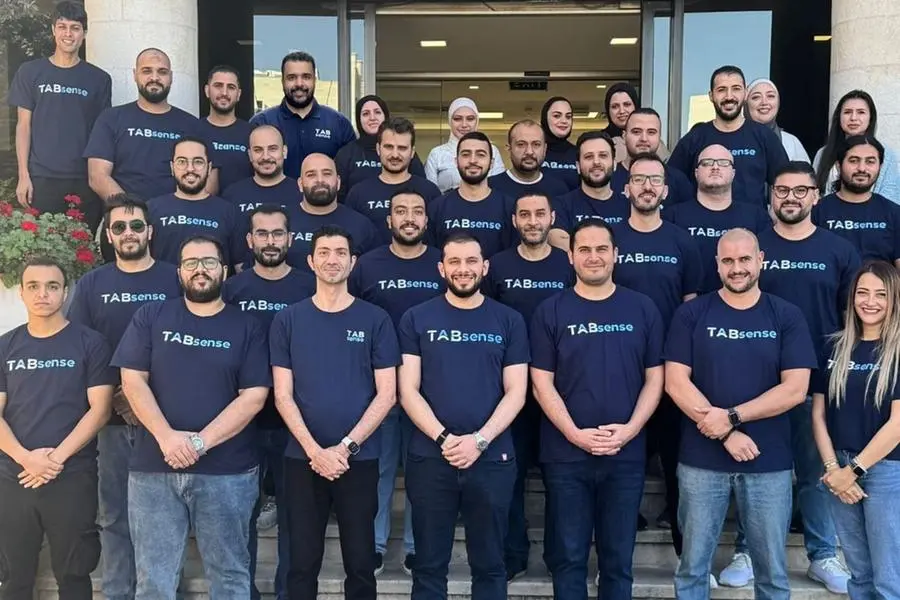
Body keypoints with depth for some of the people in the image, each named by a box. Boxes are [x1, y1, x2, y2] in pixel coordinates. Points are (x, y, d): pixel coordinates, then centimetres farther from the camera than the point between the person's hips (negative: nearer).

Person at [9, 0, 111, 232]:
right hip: (42, 178, 0)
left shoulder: (99, 78, 9)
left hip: (86, 179, 0)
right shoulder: (30, 72, 8)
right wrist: (23, 175, -2)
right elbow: (24, 125, 6)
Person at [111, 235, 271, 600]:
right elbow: (132, 381, 0)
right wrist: (167, 436, -15)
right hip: (153, 468, 1)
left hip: (227, 471, -1)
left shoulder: (247, 327, 3)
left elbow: (253, 396, -4)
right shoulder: (151, 317, 7)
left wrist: (201, 442, -14)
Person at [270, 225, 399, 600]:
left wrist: (346, 447, -11)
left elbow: (386, 394, -3)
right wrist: (314, 450, -12)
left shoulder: (375, 320, 1)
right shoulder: (288, 320, 4)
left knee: (360, 564, 8)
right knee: (303, 563, 9)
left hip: (360, 459, -1)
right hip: (302, 459, 1)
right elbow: (283, 395, 0)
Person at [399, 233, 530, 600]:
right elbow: (408, 391, -2)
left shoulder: (509, 321, 5)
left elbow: (516, 393, 0)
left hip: (492, 458, 1)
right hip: (429, 458, 0)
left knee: (489, 564, 11)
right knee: (429, 565, 10)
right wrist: (443, 438, -14)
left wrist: (479, 440, -13)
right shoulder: (416, 319, 3)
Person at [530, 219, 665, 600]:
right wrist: (575, 434, -13)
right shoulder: (550, 312, 1)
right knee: (569, 556, 9)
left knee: (618, 557, 11)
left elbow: (654, 378, 3)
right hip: (566, 454, -1)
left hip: (627, 454, 1)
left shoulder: (642, 309, 4)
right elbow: (542, 383, -3)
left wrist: (630, 429, -11)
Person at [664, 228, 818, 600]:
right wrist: (726, 434, -13)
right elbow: (676, 383, -6)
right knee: (692, 566, 10)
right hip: (701, 460, 0)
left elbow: (795, 389, -6)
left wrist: (731, 416, -15)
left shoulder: (787, 316, 2)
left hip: (769, 461, 1)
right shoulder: (691, 314, 0)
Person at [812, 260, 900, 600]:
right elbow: (818, 413, 6)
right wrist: (832, 468, -4)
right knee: (859, 573, 15)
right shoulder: (836, 348, 6)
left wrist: (854, 470, -12)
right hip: (841, 468, 4)